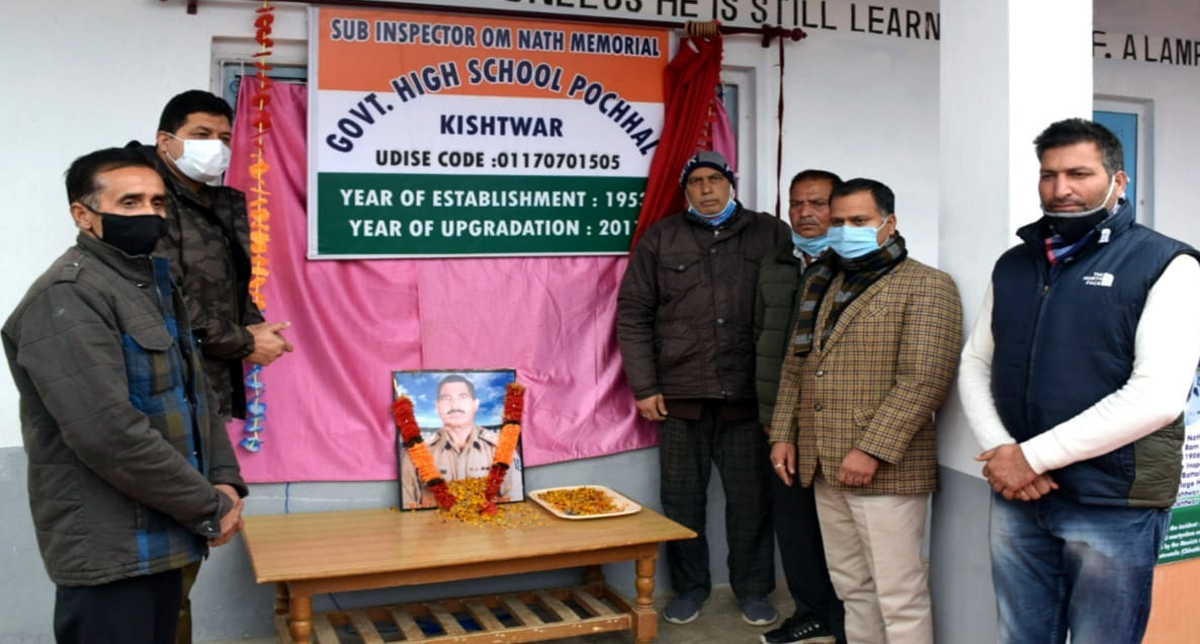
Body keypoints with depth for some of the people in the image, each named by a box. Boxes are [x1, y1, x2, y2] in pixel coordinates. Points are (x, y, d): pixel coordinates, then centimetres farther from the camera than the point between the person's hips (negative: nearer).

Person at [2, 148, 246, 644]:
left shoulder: (155, 284, 13)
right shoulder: (67, 297, -17)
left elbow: (194, 393, 17)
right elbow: (108, 433, -25)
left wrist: (224, 479, 0)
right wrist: (209, 507, -17)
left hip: (161, 537, 9)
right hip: (110, 548, -9)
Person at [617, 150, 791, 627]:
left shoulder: (771, 235, 5)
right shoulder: (660, 239, 6)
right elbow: (633, 314, 4)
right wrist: (644, 387, -2)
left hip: (749, 396, 0)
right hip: (681, 396, 1)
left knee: (751, 498, 8)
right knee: (682, 497, 9)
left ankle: (753, 589, 26)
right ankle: (689, 586, 27)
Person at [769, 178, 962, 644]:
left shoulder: (925, 285, -6)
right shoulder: (820, 284, 16)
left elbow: (924, 380, -15)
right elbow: (795, 365, 20)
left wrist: (872, 451, -19)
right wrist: (783, 433, 10)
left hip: (883, 469, -6)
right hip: (823, 467, 7)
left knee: (899, 598, -2)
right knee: (853, 589, 14)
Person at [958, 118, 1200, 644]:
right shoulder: (1013, 265, 10)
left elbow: (1157, 396, -17)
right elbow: (974, 365, 10)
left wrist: (1033, 456, -16)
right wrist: (1000, 453, -8)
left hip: (1114, 505, -4)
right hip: (1016, 499, 5)